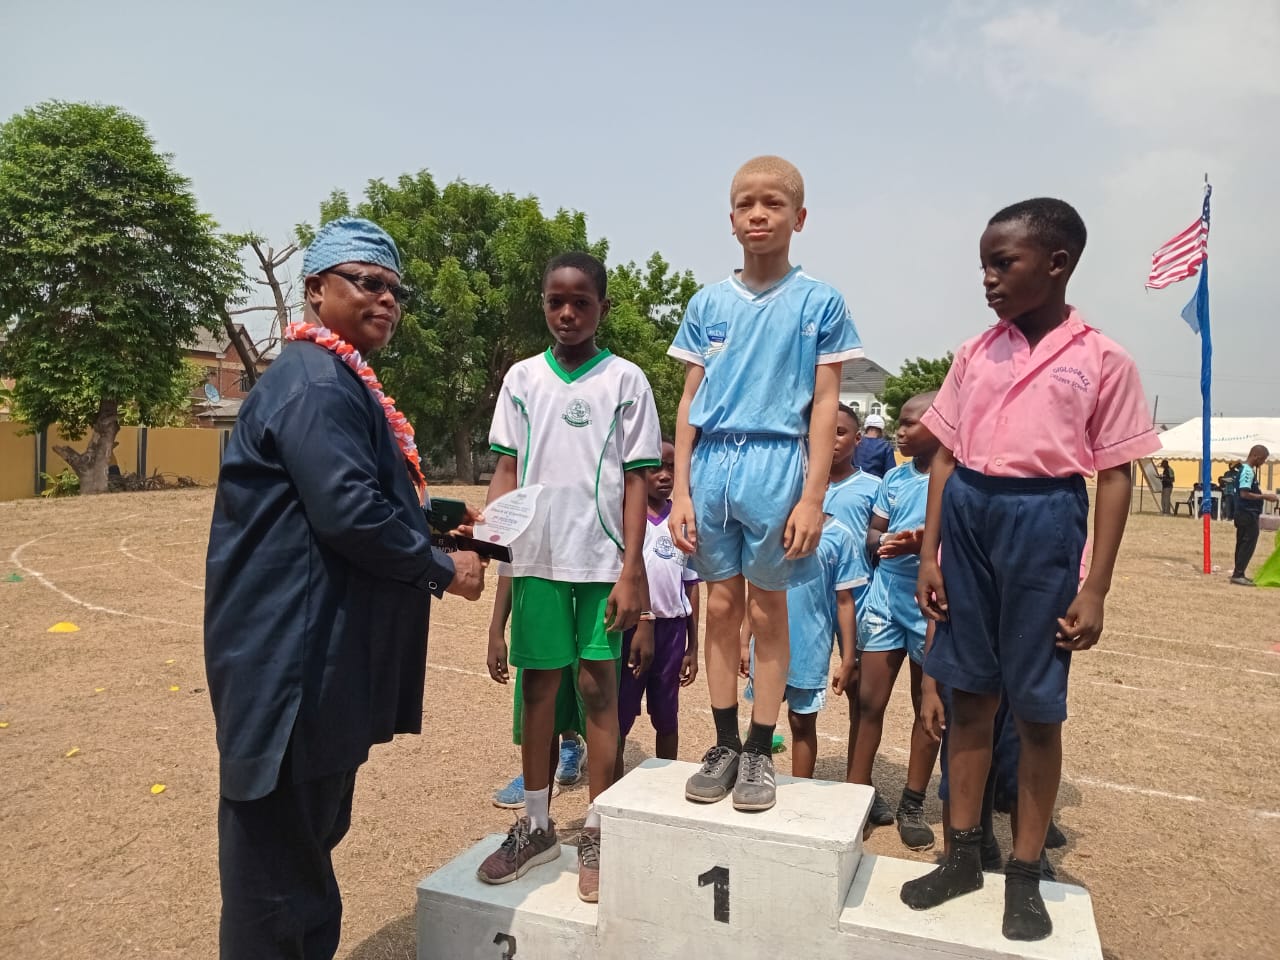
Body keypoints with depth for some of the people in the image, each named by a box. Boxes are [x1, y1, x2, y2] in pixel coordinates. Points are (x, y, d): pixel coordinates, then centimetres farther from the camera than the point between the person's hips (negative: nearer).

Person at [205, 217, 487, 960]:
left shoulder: (341, 380, 18)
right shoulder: (316, 383, -17)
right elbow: (347, 513, -25)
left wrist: (439, 522, 12)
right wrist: (441, 569, -14)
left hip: (321, 648, 11)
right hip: (295, 651, -11)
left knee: (306, 829, 23)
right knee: (282, 835, 4)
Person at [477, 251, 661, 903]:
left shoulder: (625, 381, 1)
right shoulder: (522, 378, 8)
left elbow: (635, 481, -1)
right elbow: (507, 469, 9)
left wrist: (631, 573, -7)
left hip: (602, 561, -2)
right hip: (537, 556, 2)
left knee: (598, 688, 4)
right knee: (538, 685, 10)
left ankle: (596, 835, 18)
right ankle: (536, 825, 25)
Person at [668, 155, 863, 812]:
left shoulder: (818, 302, 2)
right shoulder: (708, 303, 9)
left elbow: (825, 403, -1)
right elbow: (690, 400, 8)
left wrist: (812, 499, -8)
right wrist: (680, 492, 2)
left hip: (775, 464, -2)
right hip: (711, 462, 3)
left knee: (768, 610, 7)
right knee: (722, 606, 9)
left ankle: (759, 753, 19)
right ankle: (725, 746, 23)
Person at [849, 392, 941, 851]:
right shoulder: (894, 477, 7)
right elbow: (872, 533, 10)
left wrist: (923, 544, -28)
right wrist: (882, 542, -12)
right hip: (885, 599, 4)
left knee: (928, 706, 11)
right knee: (869, 699, 5)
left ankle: (913, 803, 24)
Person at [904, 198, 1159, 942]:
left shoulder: (1104, 361, -2)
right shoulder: (974, 353, 7)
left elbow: (1116, 478, -3)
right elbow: (946, 458, 8)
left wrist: (1095, 590, -8)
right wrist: (929, 556, 2)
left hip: (1043, 521, -3)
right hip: (969, 518, 4)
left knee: (1037, 707, 6)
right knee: (970, 695, 11)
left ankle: (1025, 875, 23)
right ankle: (964, 854, 26)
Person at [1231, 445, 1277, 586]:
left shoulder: (1247, 469, 14)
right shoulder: (1248, 471, -18)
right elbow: (1244, 494, -25)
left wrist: (1263, 496, 15)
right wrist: (1264, 496, -20)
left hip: (1246, 513, 10)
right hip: (1248, 514, -10)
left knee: (1243, 544, 13)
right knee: (1248, 544, -7)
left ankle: (1238, 574, 18)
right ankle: (1238, 575, -6)